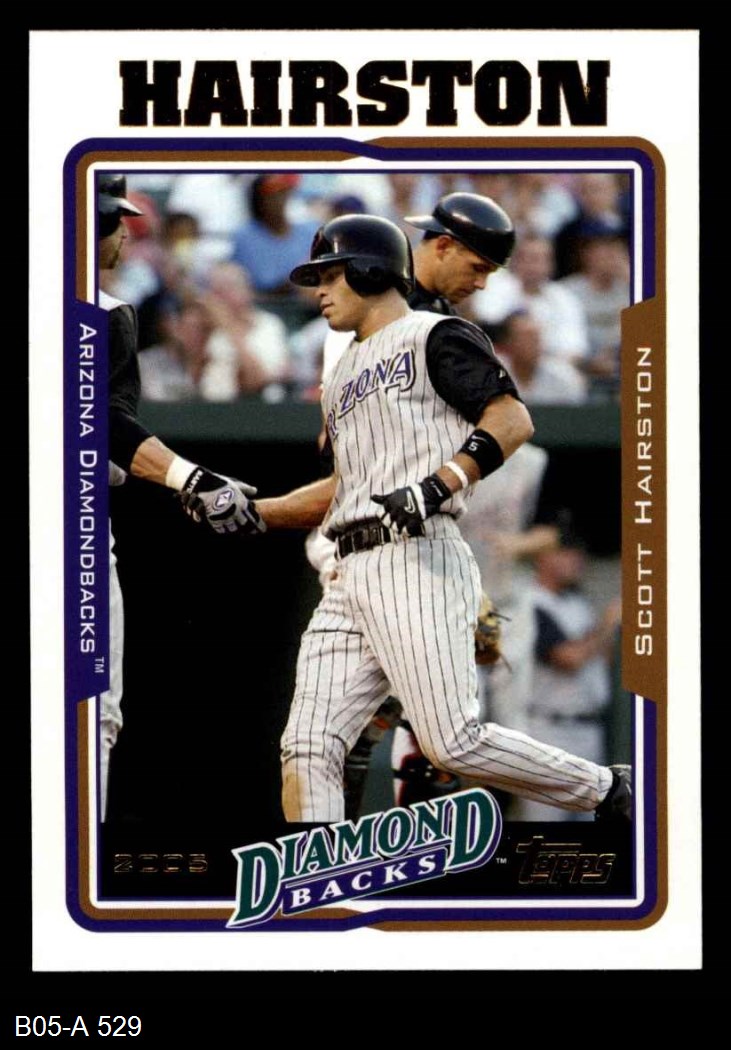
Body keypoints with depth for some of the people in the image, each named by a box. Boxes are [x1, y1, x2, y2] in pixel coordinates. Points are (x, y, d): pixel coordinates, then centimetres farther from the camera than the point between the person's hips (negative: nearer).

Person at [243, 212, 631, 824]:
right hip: (351, 577, 8)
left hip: (418, 561, -8)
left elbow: (513, 419, -8)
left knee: (451, 744, -15)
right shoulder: (343, 377, 29)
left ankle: (607, 792, 2)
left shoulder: (434, 337, 4)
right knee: (308, 749, -6)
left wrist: (439, 485, -21)